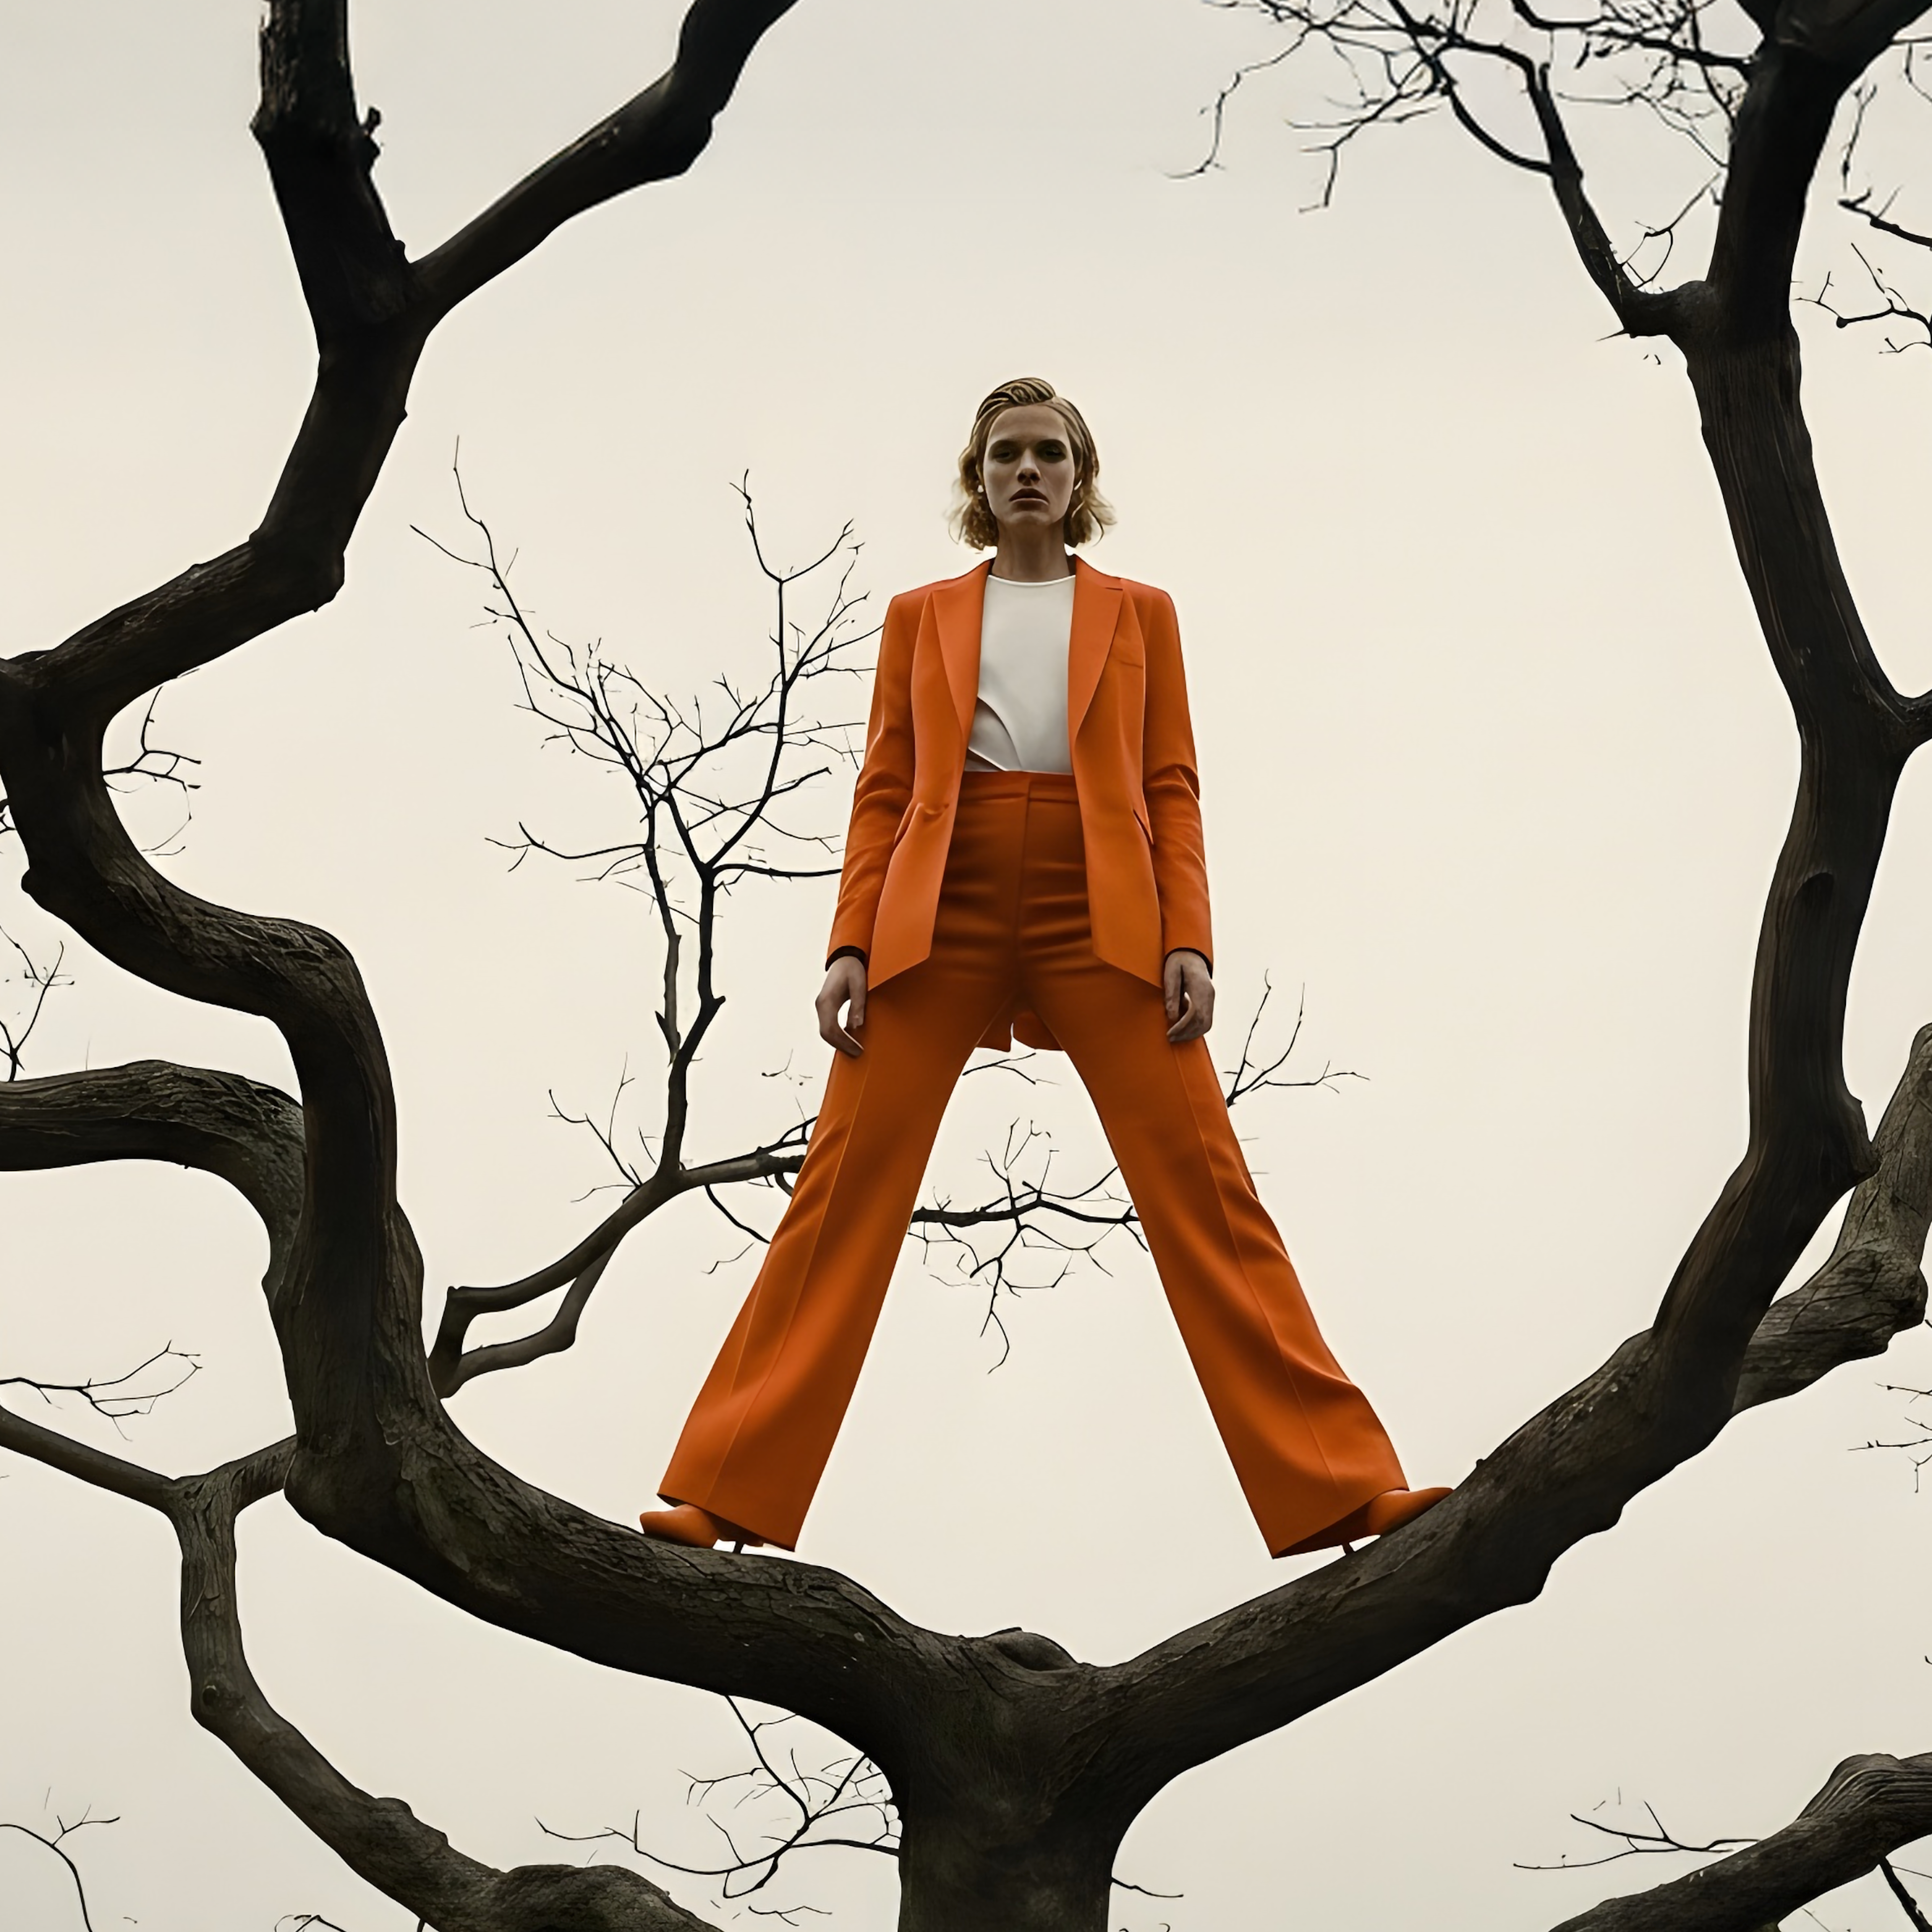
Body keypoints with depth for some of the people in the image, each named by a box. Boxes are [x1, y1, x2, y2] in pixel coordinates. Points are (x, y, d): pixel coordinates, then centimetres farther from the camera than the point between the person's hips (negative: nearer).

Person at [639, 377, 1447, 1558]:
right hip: (939, 919, 1)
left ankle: (1341, 1489, -10)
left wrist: (1189, 940, -4)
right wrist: (851, 947, 0)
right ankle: (726, 1498, -6)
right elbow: (884, 794, 12)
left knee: (1208, 1193, -9)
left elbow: (1172, 789, 10)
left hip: (1103, 923, 0)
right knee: (844, 1198, -7)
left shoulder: (1139, 614, 17)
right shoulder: (921, 617, 18)